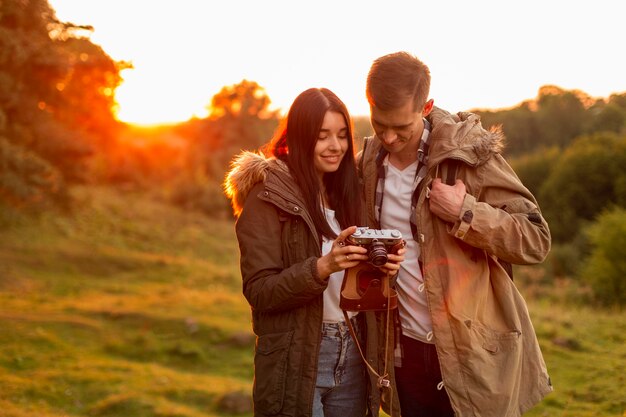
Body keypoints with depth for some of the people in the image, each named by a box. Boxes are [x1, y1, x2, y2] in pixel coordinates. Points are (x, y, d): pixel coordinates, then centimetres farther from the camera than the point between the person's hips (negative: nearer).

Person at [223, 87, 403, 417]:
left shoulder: (346, 191, 9)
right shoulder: (268, 197, -9)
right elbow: (259, 292, -14)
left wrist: (382, 266, -10)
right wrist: (323, 267, -28)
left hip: (352, 353, 6)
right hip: (296, 359, -5)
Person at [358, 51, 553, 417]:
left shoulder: (469, 153, -12)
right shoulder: (368, 164, 2)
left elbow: (536, 240, -13)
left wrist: (465, 213, -24)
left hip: (474, 355, -4)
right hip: (405, 351, 4)